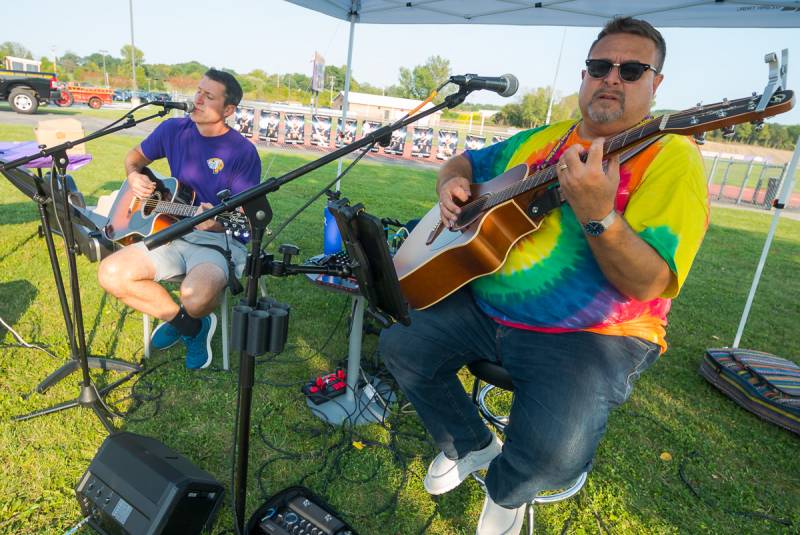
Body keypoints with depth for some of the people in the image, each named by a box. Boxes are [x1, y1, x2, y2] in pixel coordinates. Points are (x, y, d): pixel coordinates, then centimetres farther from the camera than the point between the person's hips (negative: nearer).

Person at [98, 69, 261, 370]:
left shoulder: (243, 152, -11)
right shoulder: (174, 130, 5)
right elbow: (136, 156, 23)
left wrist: (216, 222, -32)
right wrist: (134, 176, 1)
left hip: (219, 241, -5)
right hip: (171, 230, 6)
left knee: (195, 297, -34)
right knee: (111, 274, -14)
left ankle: (184, 320, 9)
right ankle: (187, 324, 3)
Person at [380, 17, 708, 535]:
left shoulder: (672, 158, -8)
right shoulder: (541, 140, 11)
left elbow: (648, 285, -19)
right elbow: (465, 163, 23)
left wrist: (598, 216, -36)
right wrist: (451, 183, -1)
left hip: (590, 332, -5)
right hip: (483, 305, 6)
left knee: (552, 451, -28)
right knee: (400, 342, -2)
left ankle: (506, 493, 13)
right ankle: (472, 444, 22)